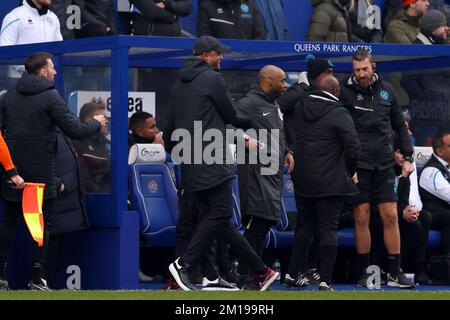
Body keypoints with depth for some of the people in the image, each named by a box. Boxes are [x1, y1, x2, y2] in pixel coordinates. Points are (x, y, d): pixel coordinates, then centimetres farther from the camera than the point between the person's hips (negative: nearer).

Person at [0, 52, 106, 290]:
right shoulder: (50, 97, -9)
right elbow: (74, 130, -11)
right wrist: (96, 123, 8)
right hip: (40, 171, -5)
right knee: (42, 224, 3)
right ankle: (36, 278, -1)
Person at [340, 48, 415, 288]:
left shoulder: (386, 90, 9)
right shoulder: (346, 92, -3)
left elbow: (399, 125, 17)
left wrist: (407, 156, 12)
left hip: (384, 164, 3)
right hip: (357, 165, -3)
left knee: (390, 217, 1)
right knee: (361, 218, -1)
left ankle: (395, 273, 5)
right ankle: (364, 273, 7)